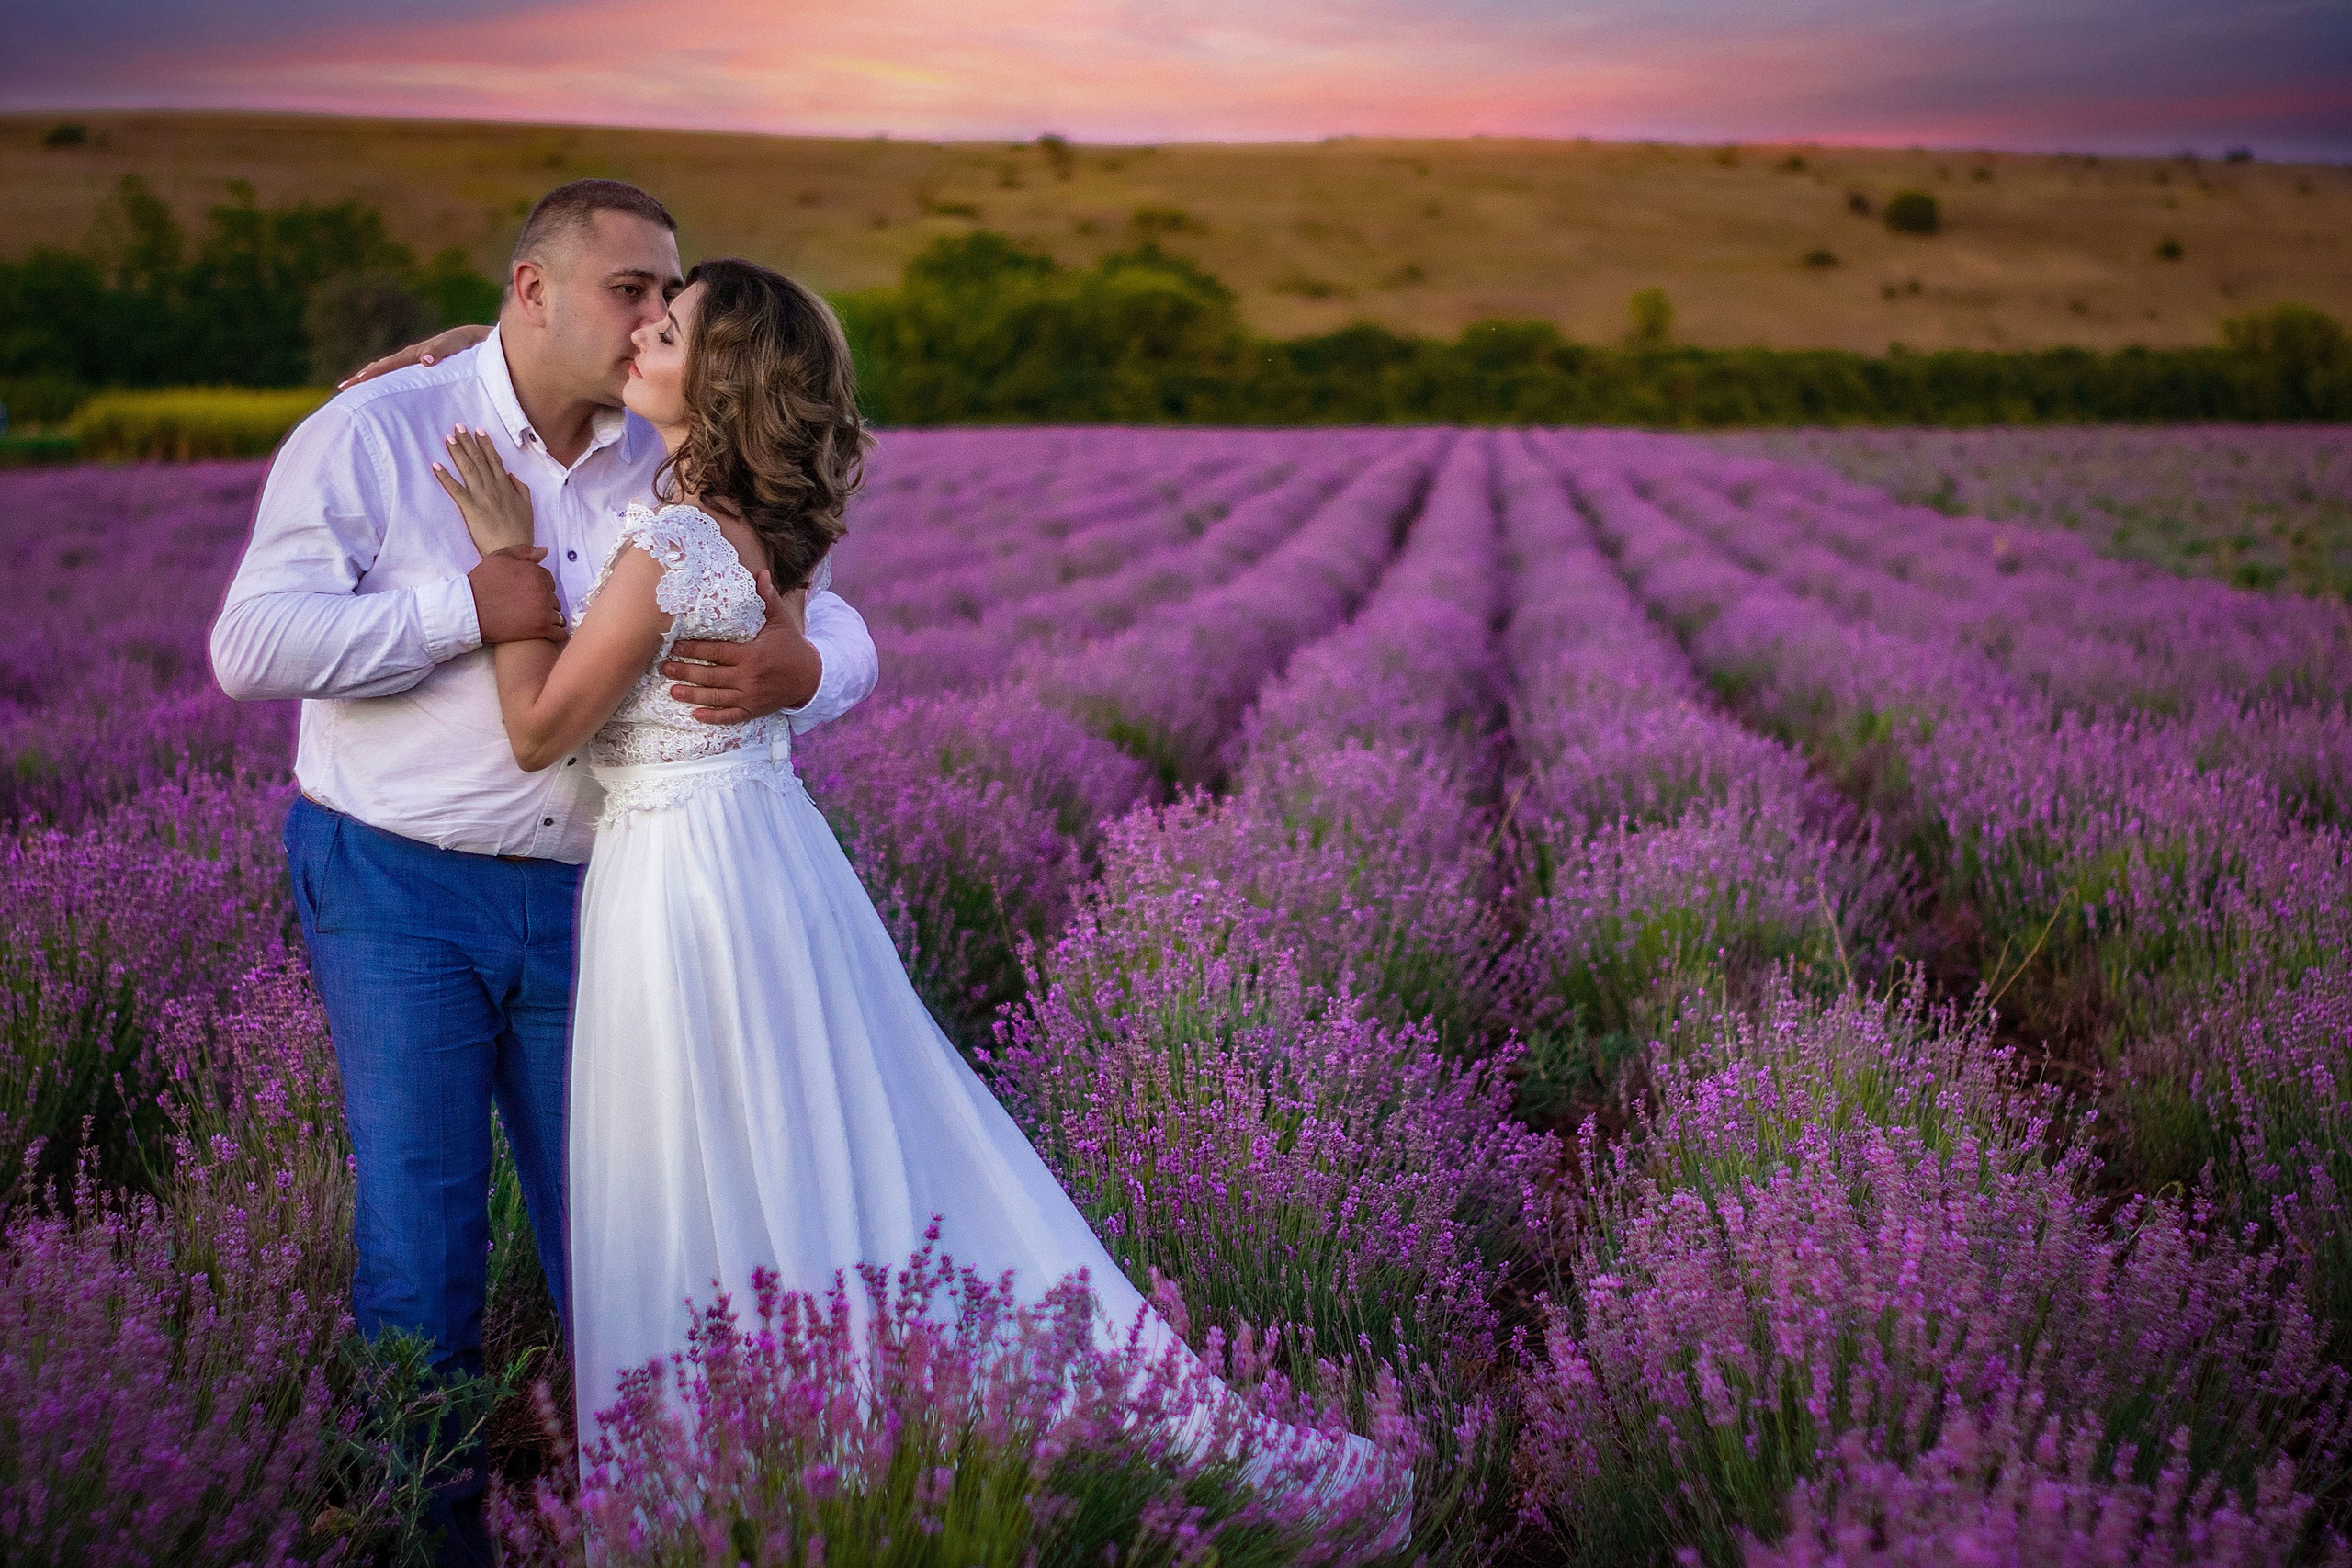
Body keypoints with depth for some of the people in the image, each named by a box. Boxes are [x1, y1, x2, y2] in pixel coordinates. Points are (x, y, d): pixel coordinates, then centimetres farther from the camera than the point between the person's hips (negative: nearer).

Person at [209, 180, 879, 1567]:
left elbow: (839, 633, 1)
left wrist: (797, 669, -24)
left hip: (582, 897, 3)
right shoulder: (375, 436, -5)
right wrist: (464, 608, -21)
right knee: (422, 1232, -1)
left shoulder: (671, 471, 5)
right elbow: (253, 645, -15)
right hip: (396, 890, -3)